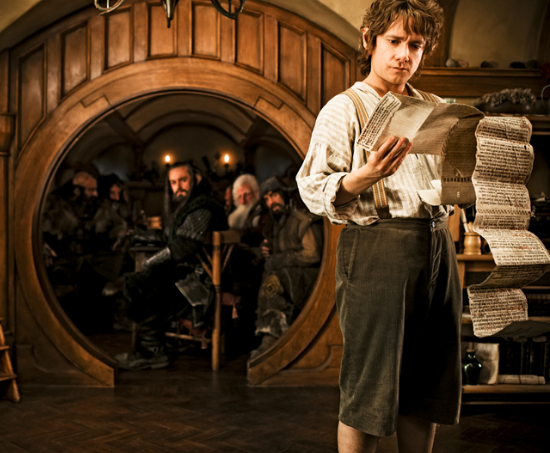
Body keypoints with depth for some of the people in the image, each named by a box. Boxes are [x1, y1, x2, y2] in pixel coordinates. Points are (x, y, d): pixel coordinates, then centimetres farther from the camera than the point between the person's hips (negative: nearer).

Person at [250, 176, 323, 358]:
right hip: (286, 277, 8)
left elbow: (313, 254, -14)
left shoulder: (304, 220, -4)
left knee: (272, 280, -31)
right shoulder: (274, 227, 22)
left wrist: (280, 260, -13)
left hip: (307, 276, -8)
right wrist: (267, 252, 4)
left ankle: (270, 341, -33)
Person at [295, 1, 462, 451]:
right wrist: (366, 176, -25)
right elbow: (313, 189, -8)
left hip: (438, 246, 6)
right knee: (368, 388, -2)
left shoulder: (436, 109, 20)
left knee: (428, 384, 11)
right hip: (377, 248, -6)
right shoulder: (344, 109, 2)